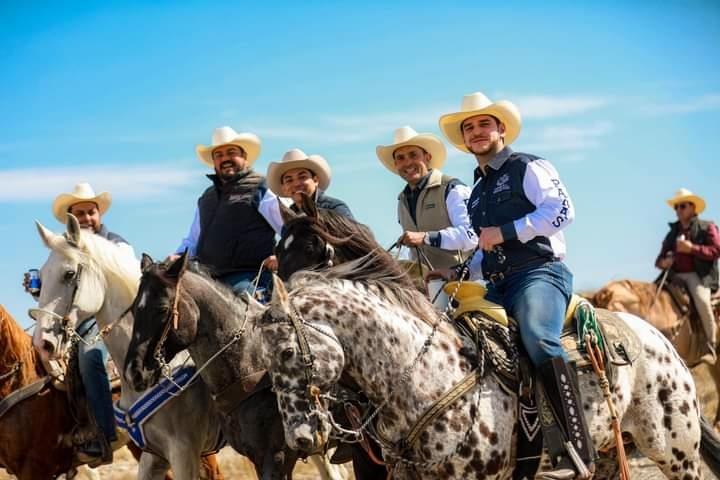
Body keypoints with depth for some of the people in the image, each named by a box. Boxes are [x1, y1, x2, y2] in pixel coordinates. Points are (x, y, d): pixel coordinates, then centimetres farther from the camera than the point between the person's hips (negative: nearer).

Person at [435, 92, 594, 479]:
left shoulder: (528, 168, 5)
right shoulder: (477, 193, 27)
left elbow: (561, 210, -12)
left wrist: (503, 232, -13)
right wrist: (460, 273, 16)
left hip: (539, 273, -9)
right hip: (497, 287, 9)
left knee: (538, 339, -35)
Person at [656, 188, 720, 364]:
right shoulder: (673, 232, 21)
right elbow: (661, 257, 22)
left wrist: (692, 248, -15)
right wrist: (662, 262, -3)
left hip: (698, 275, -6)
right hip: (674, 276, 6)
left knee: (702, 299, -34)